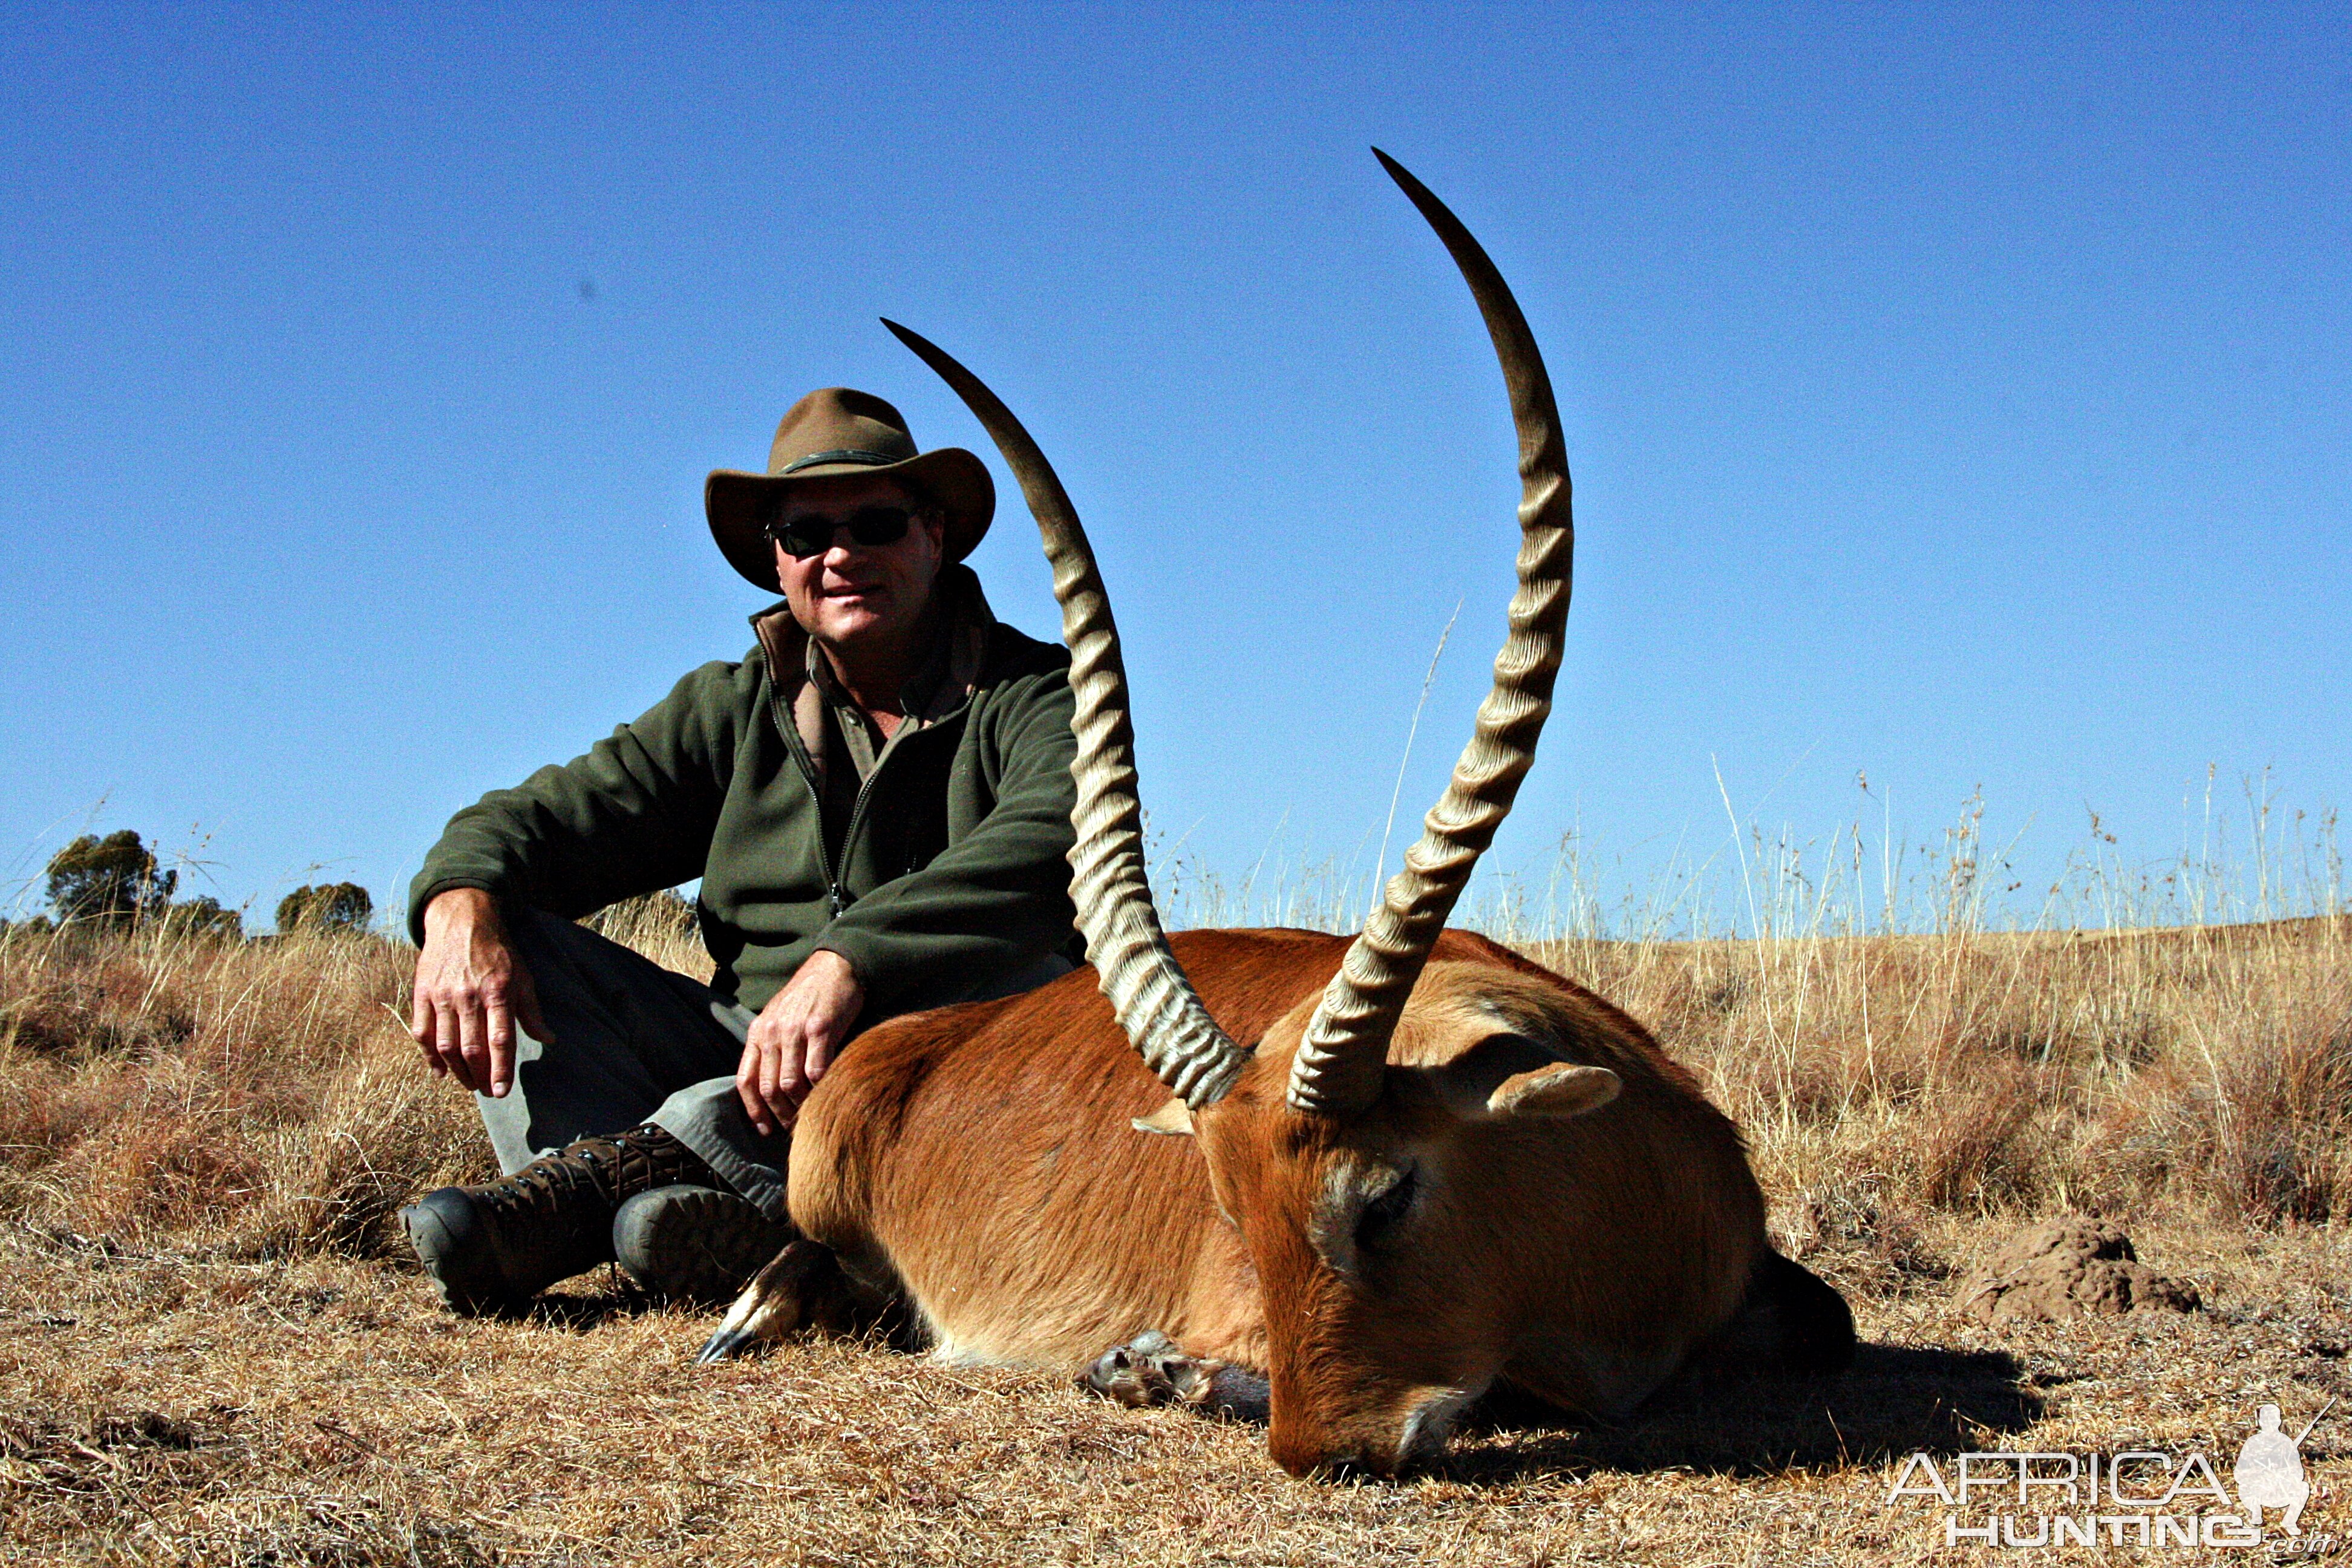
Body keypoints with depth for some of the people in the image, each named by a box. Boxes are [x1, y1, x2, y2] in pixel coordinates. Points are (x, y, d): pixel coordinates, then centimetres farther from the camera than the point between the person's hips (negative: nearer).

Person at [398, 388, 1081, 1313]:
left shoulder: (1030, 695, -3)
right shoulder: (735, 710, 13)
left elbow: (1052, 846, -25)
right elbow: (553, 814, 4)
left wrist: (846, 961, -39)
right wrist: (463, 901, -21)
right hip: (748, 1053, 4)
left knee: (1013, 974, -34)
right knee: (513, 937, -10)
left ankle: (603, 1166, -37)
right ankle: (730, 1212, -37)